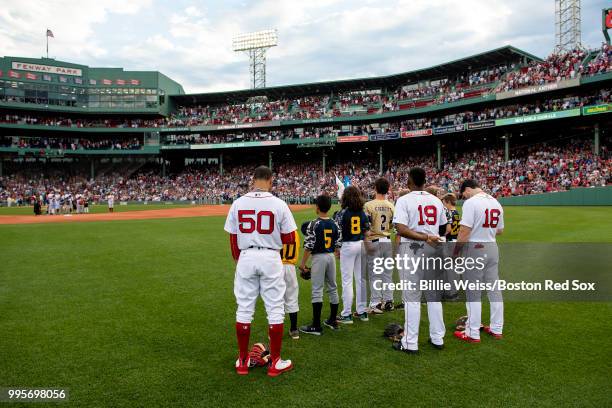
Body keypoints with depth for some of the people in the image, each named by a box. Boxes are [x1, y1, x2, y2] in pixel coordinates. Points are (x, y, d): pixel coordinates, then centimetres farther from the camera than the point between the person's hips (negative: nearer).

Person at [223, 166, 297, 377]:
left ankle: (243, 361, 21)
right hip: (271, 258, -2)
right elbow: (290, 238, -5)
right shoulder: (279, 204, -8)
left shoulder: (238, 203, -1)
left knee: (244, 309, 11)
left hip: (246, 258, 2)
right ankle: (275, 363, 14)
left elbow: (233, 238, 4)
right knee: (275, 309, 7)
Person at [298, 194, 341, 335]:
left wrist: (303, 263, -7)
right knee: (332, 288, 14)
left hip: (318, 257, -6)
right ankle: (333, 321, 26)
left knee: (317, 291, -2)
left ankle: (316, 326, 1)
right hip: (331, 256, 6)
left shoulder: (313, 224, -14)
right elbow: (337, 244, 6)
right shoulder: (335, 224, 3)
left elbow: (309, 246, -15)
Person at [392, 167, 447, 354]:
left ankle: (410, 343, 4)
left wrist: (425, 237, -18)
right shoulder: (436, 200, 7)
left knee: (411, 297, -1)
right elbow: (442, 228, 10)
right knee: (433, 295, 14)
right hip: (432, 250, 5)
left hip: (411, 249, -5)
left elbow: (401, 230, -21)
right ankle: (438, 338, 22)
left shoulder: (404, 200, -9)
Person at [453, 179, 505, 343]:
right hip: (493, 248, 7)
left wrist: (455, 252, -10)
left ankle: (472, 333, 7)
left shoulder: (471, 202, -15)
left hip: (475, 249, -7)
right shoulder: (496, 202, 9)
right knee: (494, 289, 14)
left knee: (473, 292, 0)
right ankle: (497, 329, 24)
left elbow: (465, 231, -19)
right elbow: (500, 230, 16)